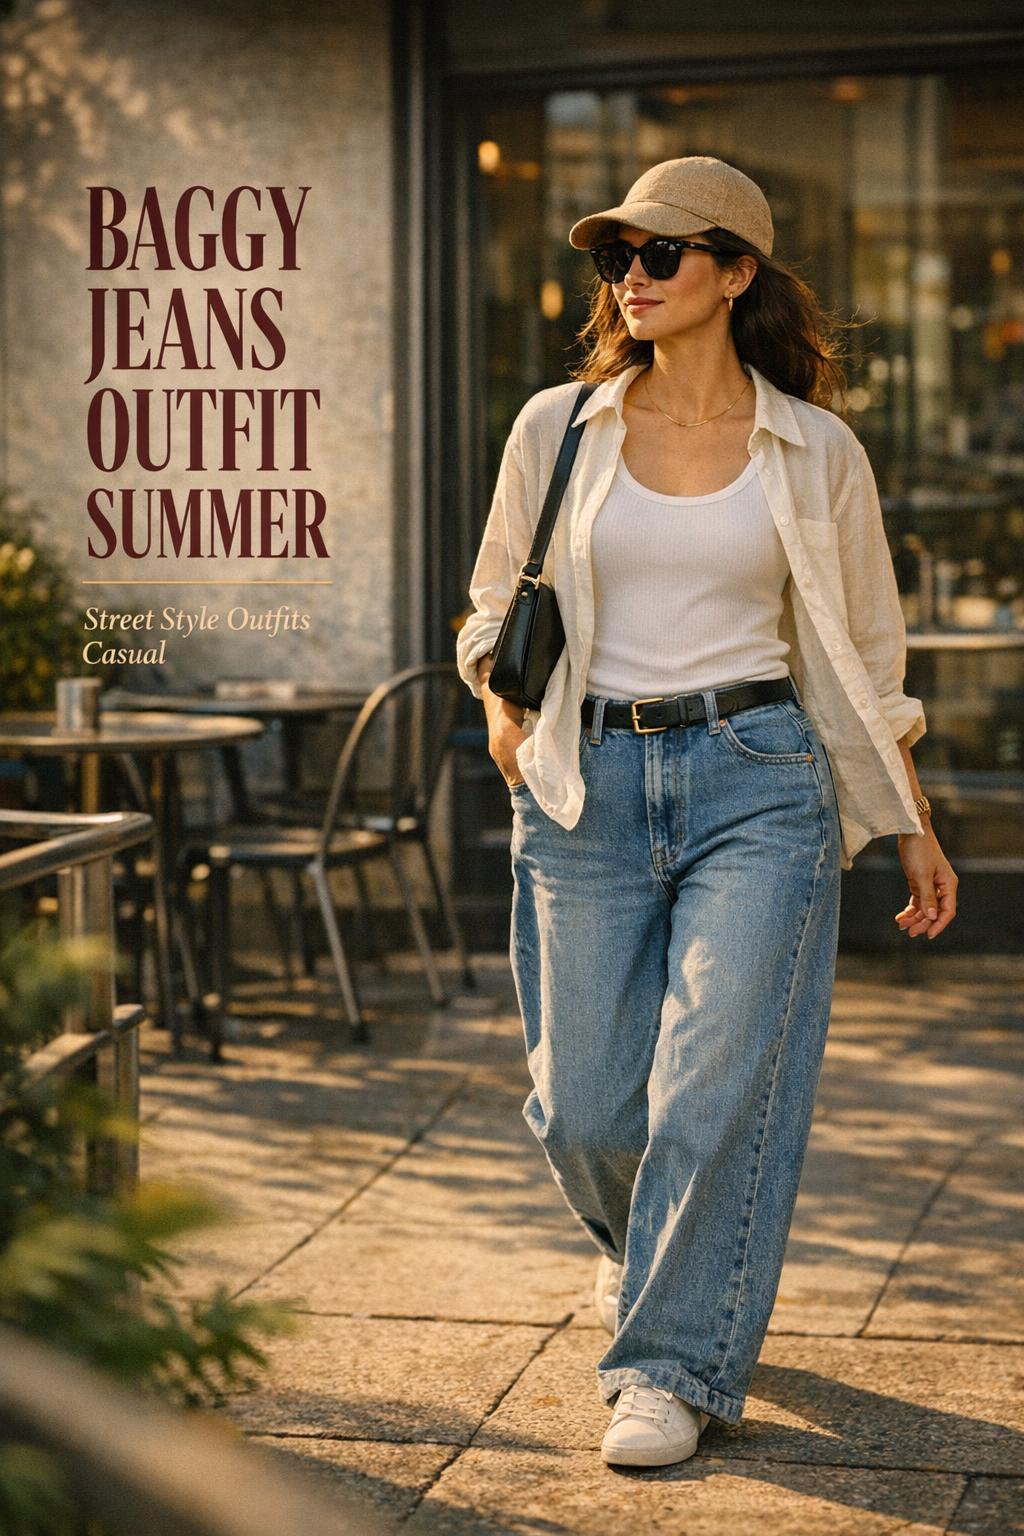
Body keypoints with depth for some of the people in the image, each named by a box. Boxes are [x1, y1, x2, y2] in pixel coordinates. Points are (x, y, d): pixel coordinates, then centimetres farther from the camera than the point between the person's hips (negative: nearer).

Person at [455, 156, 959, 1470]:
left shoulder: (815, 453, 3)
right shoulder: (555, 430, 5)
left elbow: (863, 653, 12)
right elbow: (496, 599, 18)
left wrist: (914, 829, 12)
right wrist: (499, 705, -2)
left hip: (759, 780, -1)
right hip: (588, 787, 2)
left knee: (718, 1082, -12)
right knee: (584, 1107, 3)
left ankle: (674, 1362, 3)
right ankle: (640, 1238, 38)